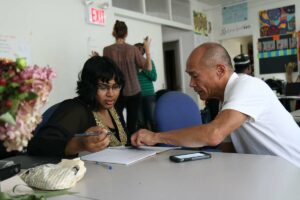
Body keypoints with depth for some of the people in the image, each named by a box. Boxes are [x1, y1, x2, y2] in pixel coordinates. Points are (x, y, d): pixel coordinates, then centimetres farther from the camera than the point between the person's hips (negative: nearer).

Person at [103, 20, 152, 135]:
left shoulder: (107, 50, -5)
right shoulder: (133, 49, -3)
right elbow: (148, 67, -1)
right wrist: (147, 48, 10)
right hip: (134, 92, 1)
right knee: (132, 125, 5)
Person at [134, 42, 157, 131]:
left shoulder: (149, 61, 4)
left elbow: (154, 77, -3)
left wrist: (144, 68, -12)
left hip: (149, 95, -1)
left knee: (152, 119, 1)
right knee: (141, 121, 4)